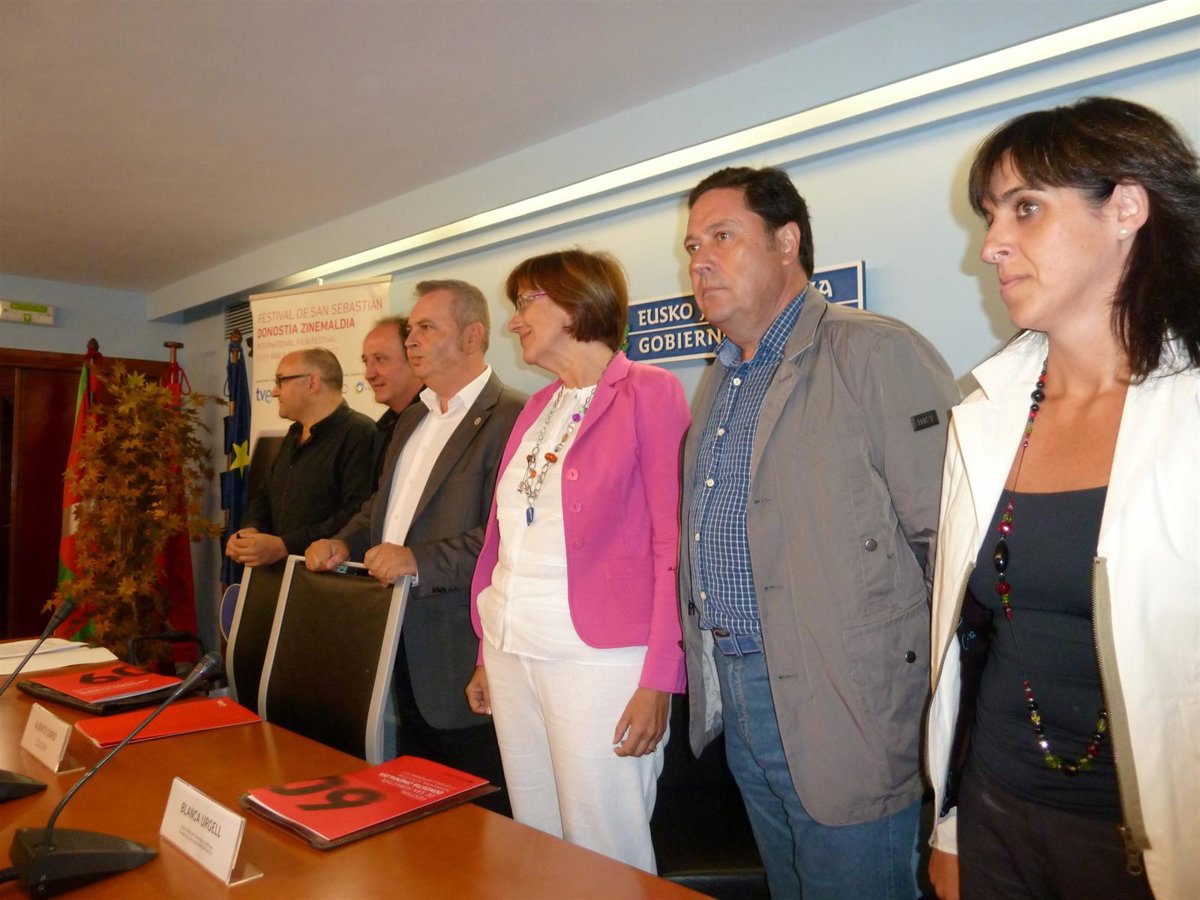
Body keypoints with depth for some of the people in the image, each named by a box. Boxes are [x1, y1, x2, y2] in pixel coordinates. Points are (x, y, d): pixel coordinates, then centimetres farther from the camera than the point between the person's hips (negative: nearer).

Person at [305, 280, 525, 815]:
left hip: (461, 661, -8)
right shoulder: (411, 421, 17)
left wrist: (420, 560, -27)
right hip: (402, 650, 9)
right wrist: (346, 543, 8)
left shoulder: (509, 416, -14)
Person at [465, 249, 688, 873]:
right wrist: (488, 654, 15)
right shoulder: (537, 409, 14)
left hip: (599, 658, -6)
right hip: (512, 654, 7)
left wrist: (659, 681, -14)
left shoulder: (649, 393, -6)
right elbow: (505, 535, 15)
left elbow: (673, 546, -10)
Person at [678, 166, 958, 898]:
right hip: (738, 699, 8)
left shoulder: (876, 354, -14)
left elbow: (951, 534, -18)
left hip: (842, 714, -8)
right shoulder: (719, 382, 13)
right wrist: (705, 666, 12)